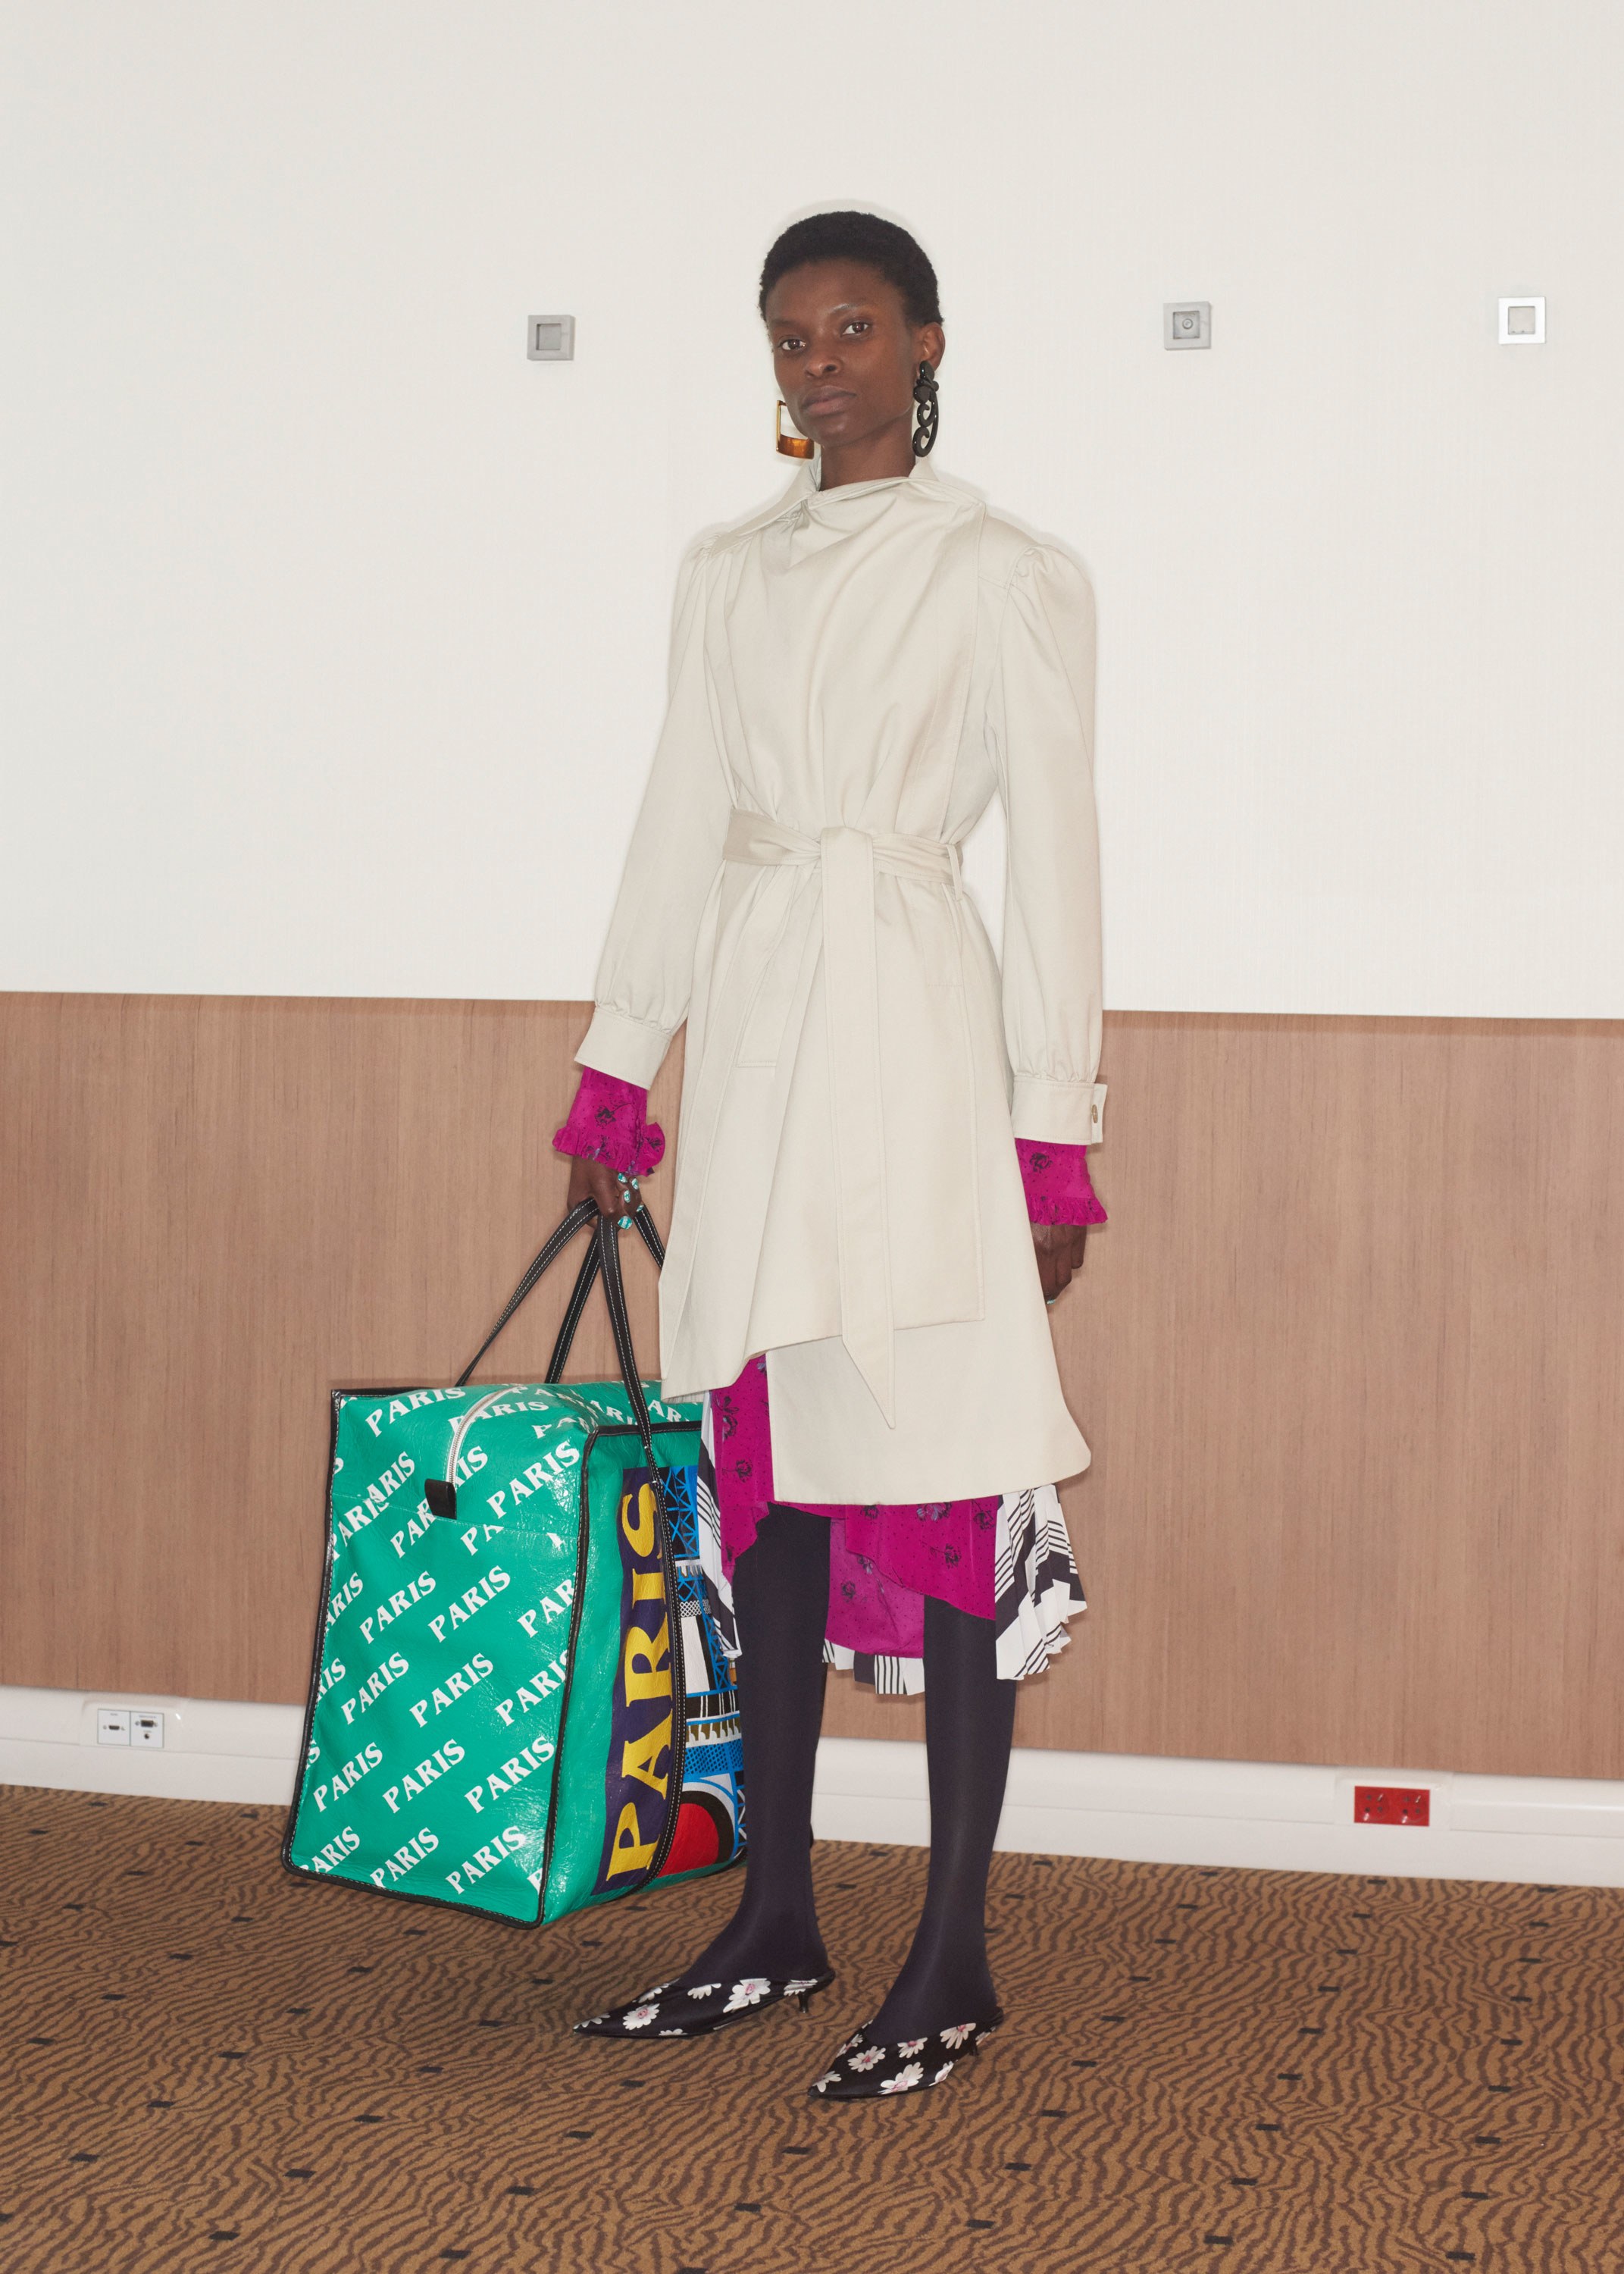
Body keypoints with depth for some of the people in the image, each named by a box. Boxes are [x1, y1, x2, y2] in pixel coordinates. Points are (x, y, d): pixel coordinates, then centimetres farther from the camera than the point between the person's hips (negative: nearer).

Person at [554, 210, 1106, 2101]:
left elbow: (1053, 857, -3)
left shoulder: (1002, 576, 0)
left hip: (913, 1036, -6)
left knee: (940, 1476, -5)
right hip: (753, 1029, 6)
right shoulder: (727, 575, 15)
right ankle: (777, 1921, 20)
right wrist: (616, 1065, 14)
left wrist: (1054, 1129, -8)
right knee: (765, 1468, 9)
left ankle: (954, 1958, 3)